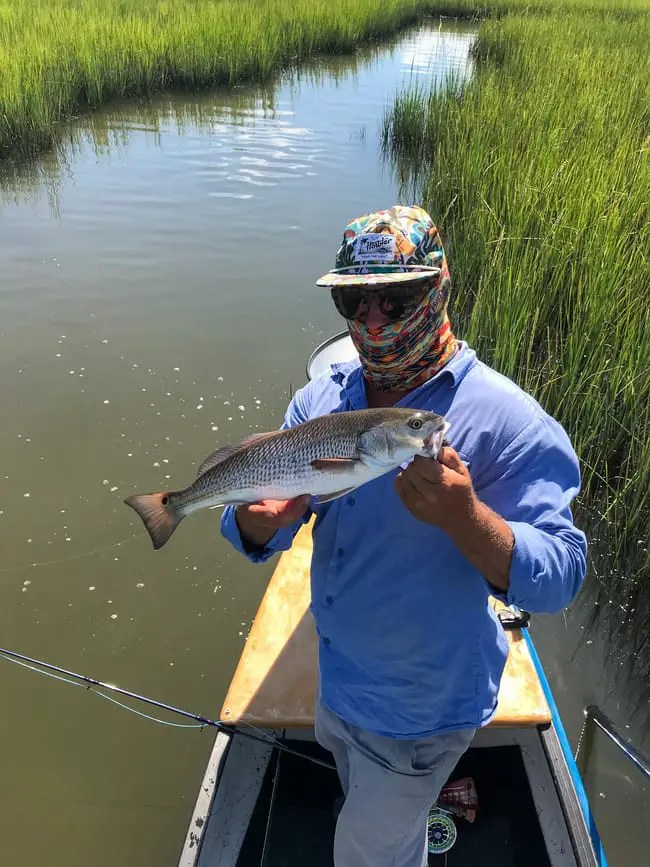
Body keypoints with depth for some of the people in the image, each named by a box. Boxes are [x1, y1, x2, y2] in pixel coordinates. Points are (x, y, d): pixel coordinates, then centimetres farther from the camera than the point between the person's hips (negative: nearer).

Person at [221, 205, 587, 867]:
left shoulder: (506, 421, -26)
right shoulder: (320, 399, -8)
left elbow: (557, 580, -29)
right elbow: (255, 539, -6)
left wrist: (464, 517, -47)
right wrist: (259, 519, -30)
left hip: (422, 707, -6)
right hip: (336, 675, 7)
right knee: (359, 796, 36)